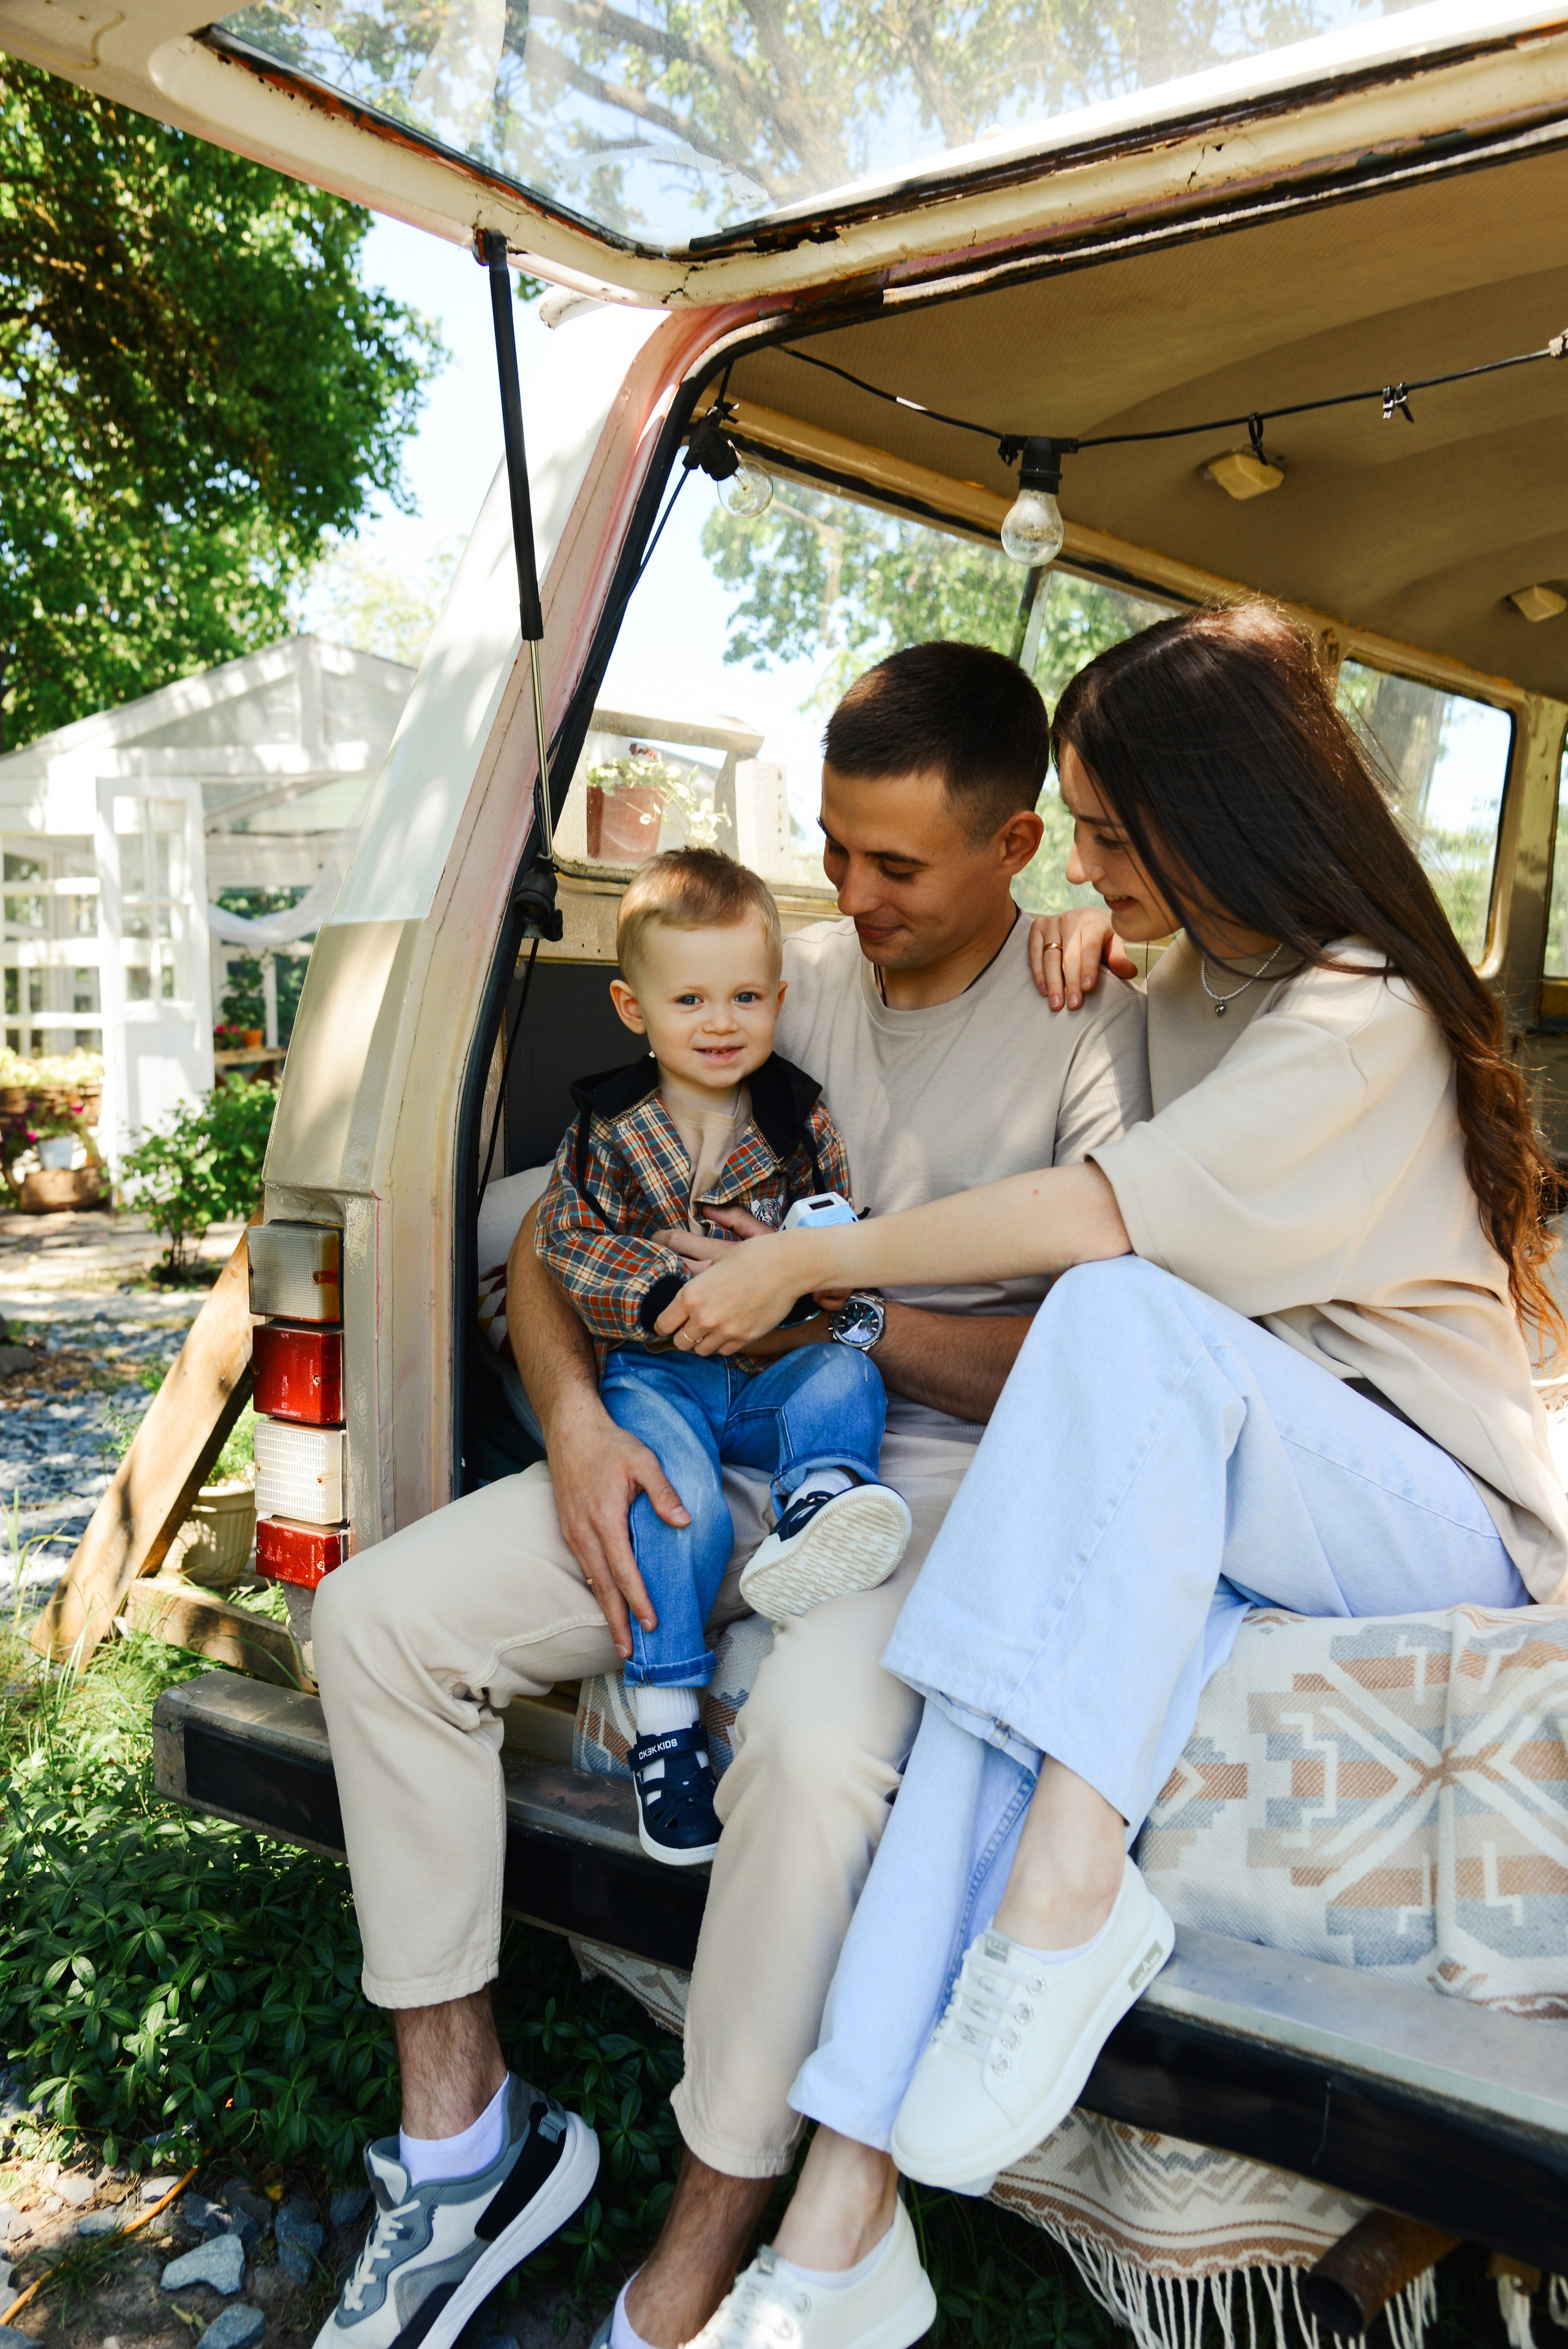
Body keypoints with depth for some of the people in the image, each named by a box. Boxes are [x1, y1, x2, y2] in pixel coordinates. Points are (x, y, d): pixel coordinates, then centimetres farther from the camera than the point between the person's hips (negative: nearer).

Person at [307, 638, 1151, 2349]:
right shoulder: (787, 978, 6)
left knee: (815, 1734, -36)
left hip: (944, 1477, -5)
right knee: (380, 1615, -9)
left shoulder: (1091, 1027, -7)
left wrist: (844, 1314, -17)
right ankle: (451, 2126, 5)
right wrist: (574, 1420, -10)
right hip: (713, 1451, 6)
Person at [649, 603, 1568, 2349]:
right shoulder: (1193, 976, 13)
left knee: (1116, 1306, -36)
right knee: (1034, 1613, -29)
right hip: (1207, 1479, 7)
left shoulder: (1361, 1019, -16)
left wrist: (806, 1260, -19)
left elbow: (1100, 1216, -28)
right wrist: (1098, 935, 13)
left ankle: (1071, 1877, -35)